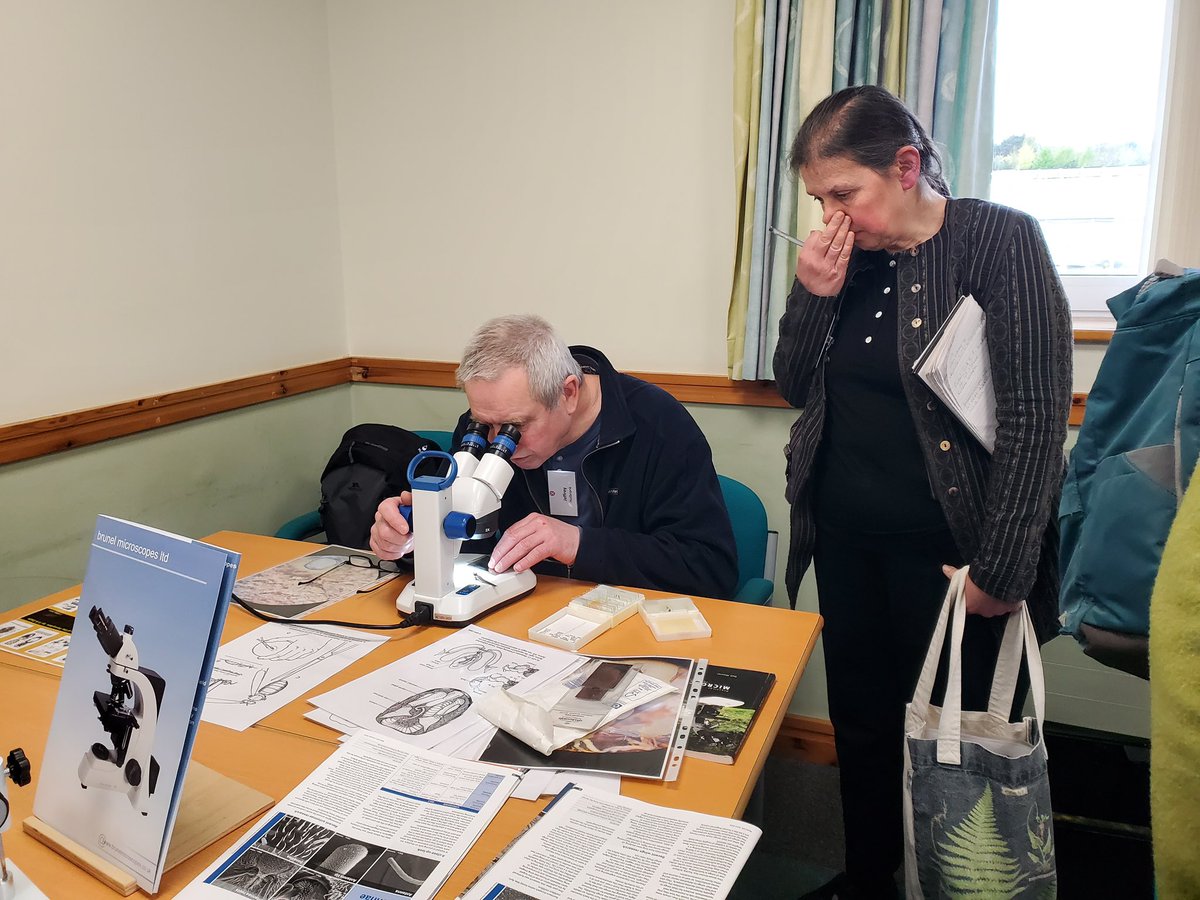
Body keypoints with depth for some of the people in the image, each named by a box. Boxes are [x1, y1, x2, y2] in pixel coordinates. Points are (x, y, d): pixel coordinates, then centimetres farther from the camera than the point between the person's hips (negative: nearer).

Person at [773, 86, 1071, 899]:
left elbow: (1036, 418, -16)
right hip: (844, 537, 6)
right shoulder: (844, 257, 4)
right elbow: (796, 386, 8)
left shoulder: (1000, 239, -12)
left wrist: (1001, 570, -18)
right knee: (860, 720, 18)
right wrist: (815, 294, -9)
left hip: (943, 549, -5)